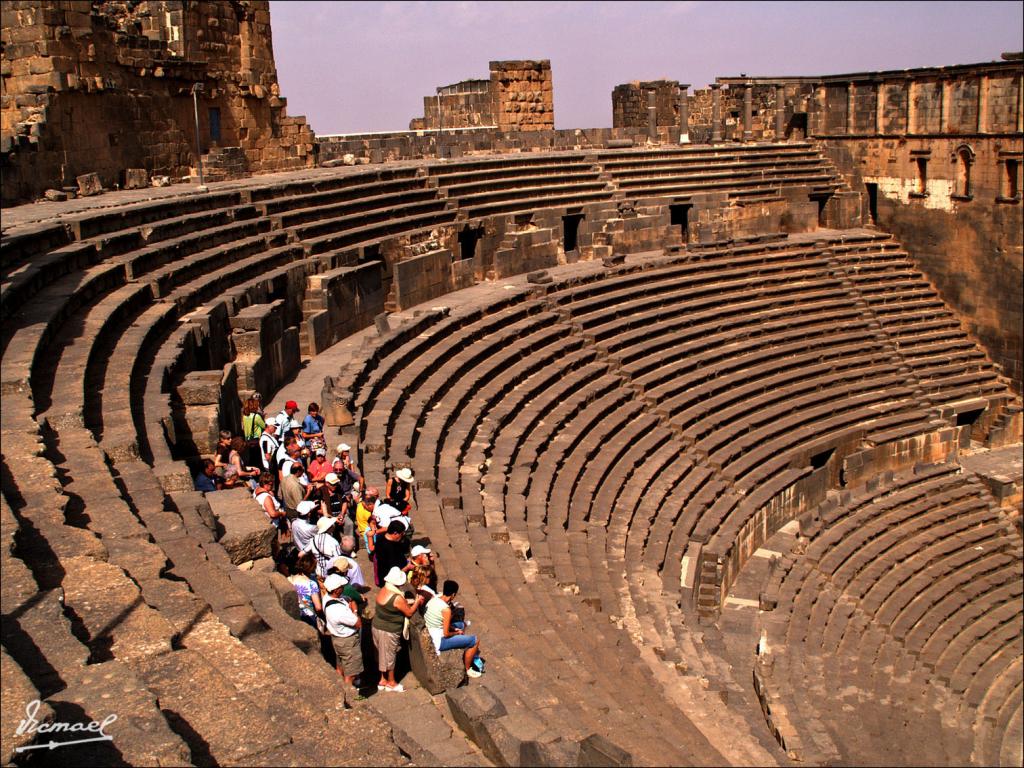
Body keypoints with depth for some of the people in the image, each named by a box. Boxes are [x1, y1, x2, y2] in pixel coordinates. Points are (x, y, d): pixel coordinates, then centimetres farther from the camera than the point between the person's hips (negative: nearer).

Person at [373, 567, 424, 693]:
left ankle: (383, 680, 37)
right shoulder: (398, 598, -28)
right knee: (389, 656, 11)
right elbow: (409, 612, -13)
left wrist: (412, 601, 11)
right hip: (388, 632, -8)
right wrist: (417, 602, 1)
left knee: (383, 655, 22)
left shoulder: (383, 590, -3)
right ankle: (391, 683, 29)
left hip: (377, 626, 8)